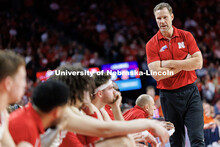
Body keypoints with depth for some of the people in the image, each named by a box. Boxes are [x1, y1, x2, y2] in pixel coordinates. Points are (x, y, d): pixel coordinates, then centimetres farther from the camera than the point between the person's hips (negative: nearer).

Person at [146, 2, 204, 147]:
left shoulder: (186, 36, 4)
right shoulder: (152, 44, -1)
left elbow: (198, 63, -7)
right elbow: (157, 74, -12)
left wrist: (170, 63, -11)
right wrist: (184, 64, -10)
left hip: (190, 92, 0)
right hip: (168, 95, 0)